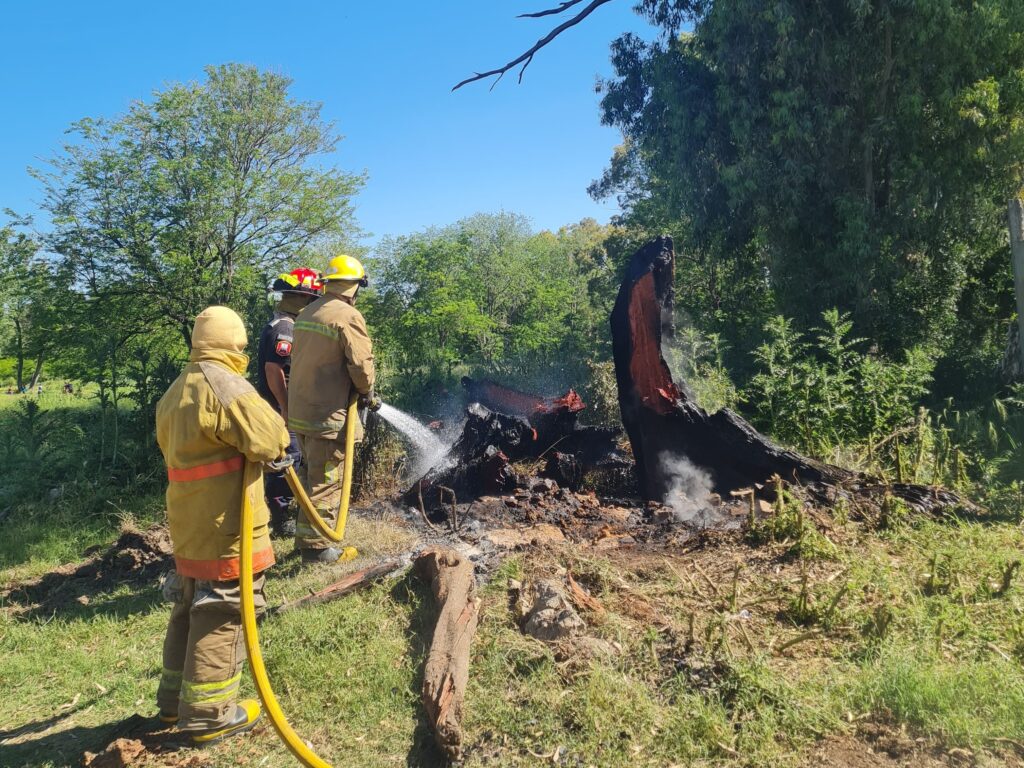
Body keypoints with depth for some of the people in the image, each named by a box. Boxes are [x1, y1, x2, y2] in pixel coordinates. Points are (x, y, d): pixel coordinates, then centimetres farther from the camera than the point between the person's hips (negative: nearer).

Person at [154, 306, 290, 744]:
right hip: (225, 528, -9)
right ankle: (208, 716, 12)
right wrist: (280, 446, -1)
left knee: (189, 611, 21)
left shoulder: (174, 393, 13)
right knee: (219, 619, 2)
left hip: (188, 524, 9)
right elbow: (271, 442, -23)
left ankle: (174, 700, 34)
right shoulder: (226, 386, -18)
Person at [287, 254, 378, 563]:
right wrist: (368, 393, 0)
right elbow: (360, 363, -17)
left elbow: (306, 360, 15)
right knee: (326, 480, 1)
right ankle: (316, 546, 8)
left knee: (310, 474, 20)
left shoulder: (306, 313, 11)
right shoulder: (348, 316, -14)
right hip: (329, 414, -8)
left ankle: (305, 535, 30)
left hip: (300, 410, 8)